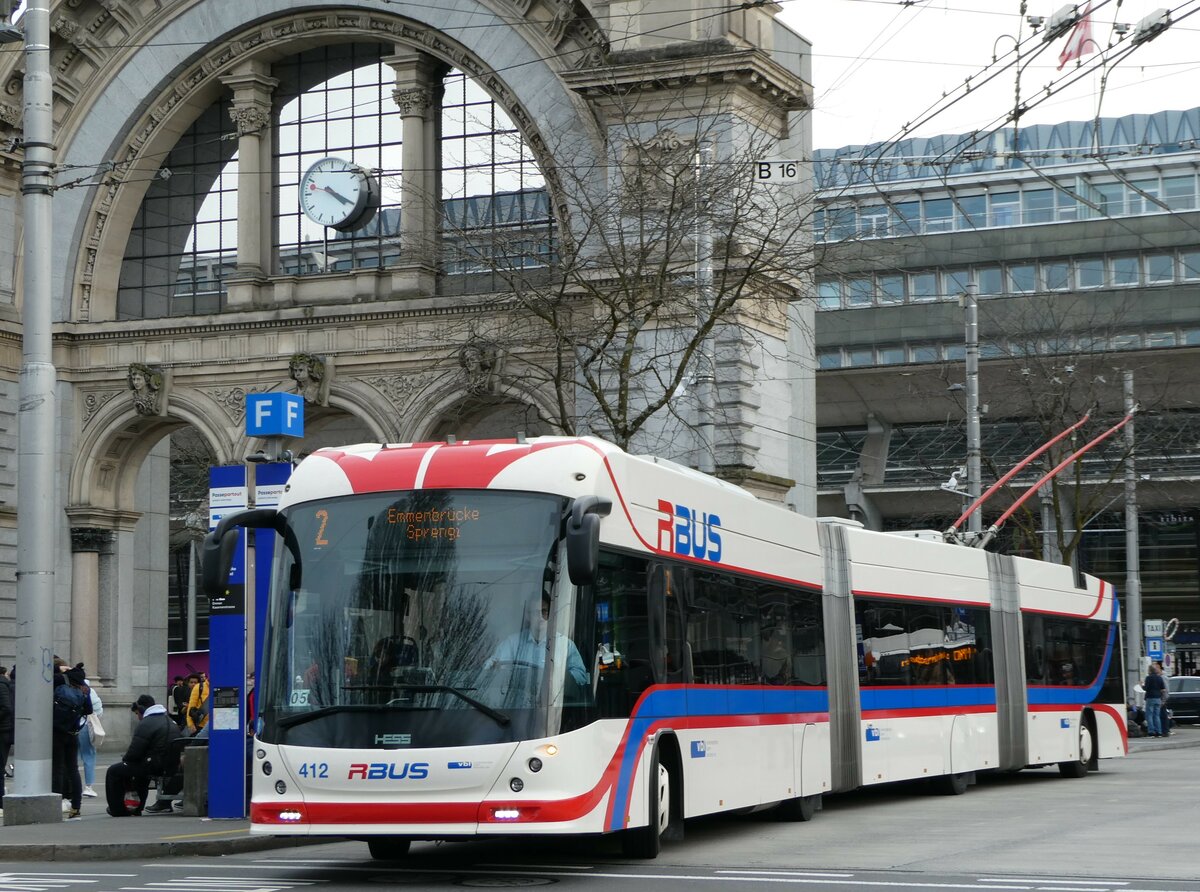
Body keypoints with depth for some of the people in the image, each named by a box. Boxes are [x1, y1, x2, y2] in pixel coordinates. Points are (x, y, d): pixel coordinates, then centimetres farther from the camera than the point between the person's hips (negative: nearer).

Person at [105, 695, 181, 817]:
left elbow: (134, 752, -17)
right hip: (170, 767, 9)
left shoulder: (146, 724, -13)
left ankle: (117, 810, 13)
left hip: (153, 767, -9)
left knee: (113, 771, 7)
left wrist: (124, 759, 6)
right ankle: (137, 808, 41)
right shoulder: (171, 722, 15)